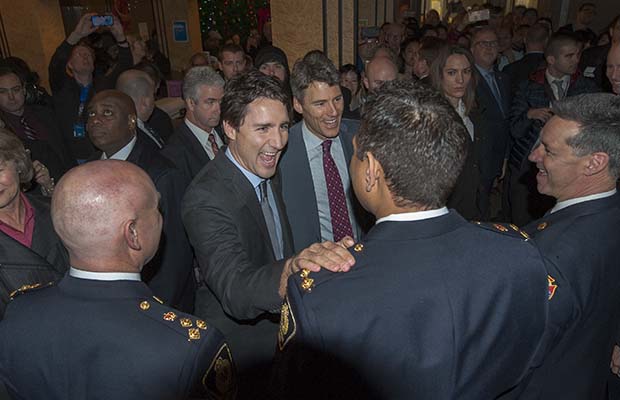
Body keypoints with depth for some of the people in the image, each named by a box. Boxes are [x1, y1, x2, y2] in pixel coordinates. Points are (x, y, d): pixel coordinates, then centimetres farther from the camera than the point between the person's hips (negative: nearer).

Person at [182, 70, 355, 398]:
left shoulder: (268, 174, -3)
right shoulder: (206, 197, -30)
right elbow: (235, 290, -42)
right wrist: (291, 269, -58)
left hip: (280, 328, 7)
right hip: (238, 344, -7)